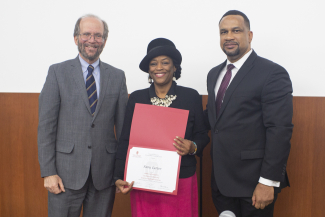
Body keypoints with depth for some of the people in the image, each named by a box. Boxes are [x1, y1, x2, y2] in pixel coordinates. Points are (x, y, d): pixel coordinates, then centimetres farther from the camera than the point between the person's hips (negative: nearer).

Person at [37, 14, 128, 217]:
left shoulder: (117, 76, 5)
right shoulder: (58, 72, 0)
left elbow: (122, 125, 6)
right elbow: (46, 124, -3)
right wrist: (48, 172, -7)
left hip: (105, 171, 2)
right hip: (67, 171, -1)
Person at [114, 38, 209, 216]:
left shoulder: (191, 97, 1)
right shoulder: (136, 98, 3)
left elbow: (202, 136, 5)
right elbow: (125, 141, 4)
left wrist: (193, 147, -17)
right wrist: (119, 177, -5)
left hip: (181, 183, -1)